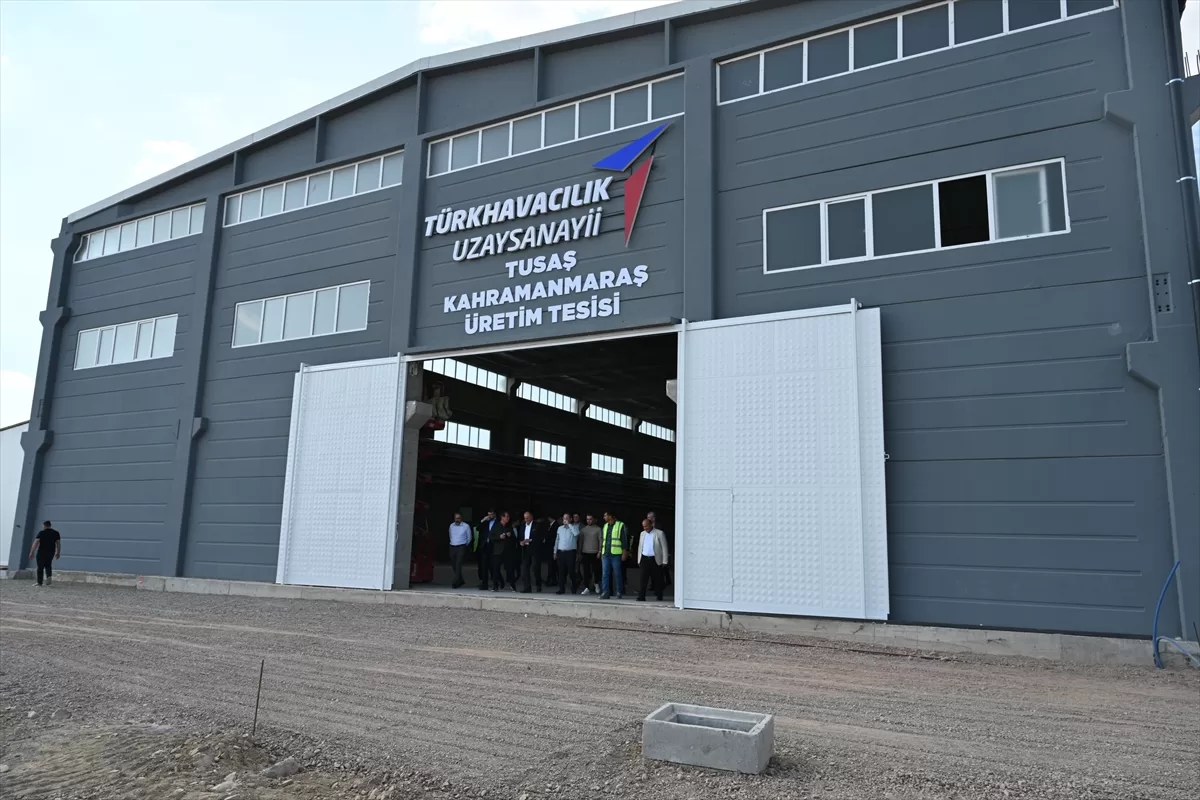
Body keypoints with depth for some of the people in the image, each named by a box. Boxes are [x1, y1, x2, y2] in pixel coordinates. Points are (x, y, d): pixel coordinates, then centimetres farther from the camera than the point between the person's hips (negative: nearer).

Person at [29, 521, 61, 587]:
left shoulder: (41, 533, -6)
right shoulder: (56, 533, 6)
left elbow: (36, 543, -12)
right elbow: (58, 543, 6)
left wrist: (32, 552, -10)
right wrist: (58, 553, 14)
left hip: (41, 552, -4)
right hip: (51, 552, 4)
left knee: (40, 567, 5)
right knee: (48, 565, 19)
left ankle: (39, 582, 8)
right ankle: (49, 576, -7)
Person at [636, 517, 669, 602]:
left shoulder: (659, 533, -3)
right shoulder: (642, 534, 13)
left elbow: (664, 548, -3)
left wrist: (664, 562, -7)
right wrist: (639, 560, 12)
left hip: (655, 560, -3)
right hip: (644, 559, 3)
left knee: (657, 580, 5)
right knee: (643, 579, -4)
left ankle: (659, 597, 16)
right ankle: (641, 597, -5)